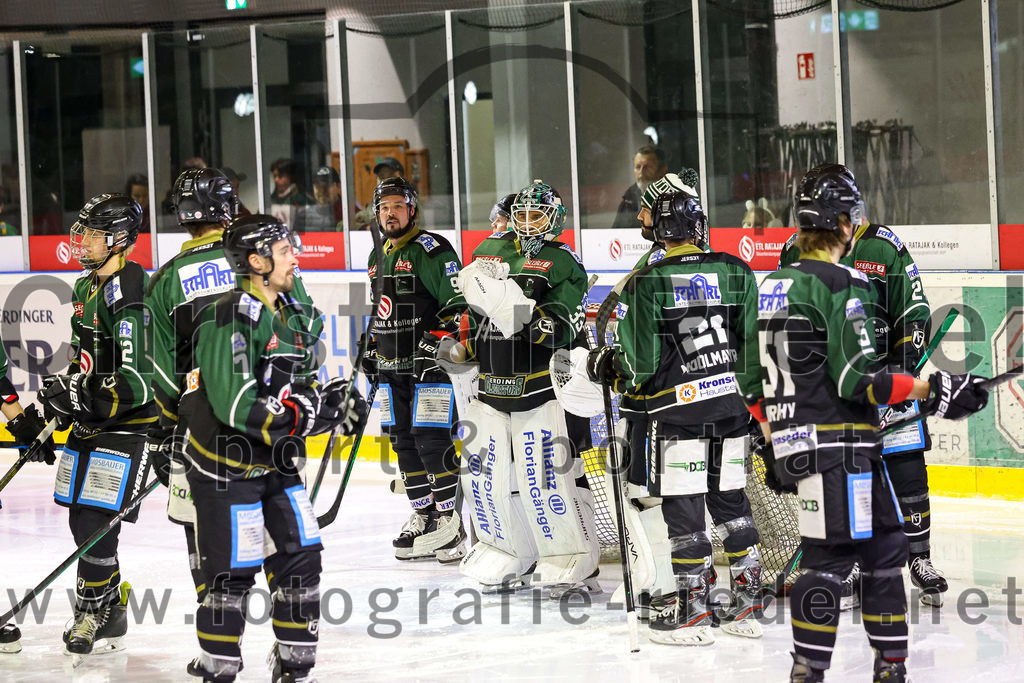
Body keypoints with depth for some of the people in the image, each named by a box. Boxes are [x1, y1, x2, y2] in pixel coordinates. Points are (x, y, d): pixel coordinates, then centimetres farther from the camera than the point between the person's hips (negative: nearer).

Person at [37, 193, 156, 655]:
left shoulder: (130, 292, -19)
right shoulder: (86, 288, 12)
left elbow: (139, 380, -25)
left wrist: (84, 396, -25)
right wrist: (60, 397, 16)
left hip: (126, 426, -10)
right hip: (90, 423, 10)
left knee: (94, 523, -11)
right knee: (81, 521, 12)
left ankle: (95, 616, 0)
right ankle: (111, 602, 26)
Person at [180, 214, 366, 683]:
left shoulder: (293, 314, 9)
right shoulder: (230, 318, -20)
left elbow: (300, 390, 16)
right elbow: (233, 402, -27)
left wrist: (335, 403, -4)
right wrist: (296, 415, -27)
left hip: (276, 460, 9)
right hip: (225, 464, -9)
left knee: (301, 556, 8)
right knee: (233, 572, -4)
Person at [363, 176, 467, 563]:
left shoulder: (432, 250, -9)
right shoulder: (378, 258, 17)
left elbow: (457, 303, -15)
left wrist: (437, 341, -24)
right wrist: (371, 350, 25)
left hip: (430, 362, -8)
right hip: (392, 369, 8)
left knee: (433, 441, -11)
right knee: (404, 443, 9)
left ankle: (449, 521, -5)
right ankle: (422, 517, 17)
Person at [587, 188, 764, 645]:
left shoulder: (647, 283, -10)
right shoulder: (736, 273, 2)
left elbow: (640, 363, -10)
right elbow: (754, 344, 5)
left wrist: (609, 367, 10)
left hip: (676, 408, -5)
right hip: (731, 405, 5)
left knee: (682, 505, 2)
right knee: (730, 500, 13)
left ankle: (693, 608, 4)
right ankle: (748, 603, 16)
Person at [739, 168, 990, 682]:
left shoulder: (774, 286, 13)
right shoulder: (841, 285, -13)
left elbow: (753, 380, 17)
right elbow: (859, 380, -19)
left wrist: (773, 439, 26)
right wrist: (932, 390, -14)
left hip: (791, 442, 9)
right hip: (836, 448, -9)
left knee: (884, 545, 13)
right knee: (828, 557, -8)